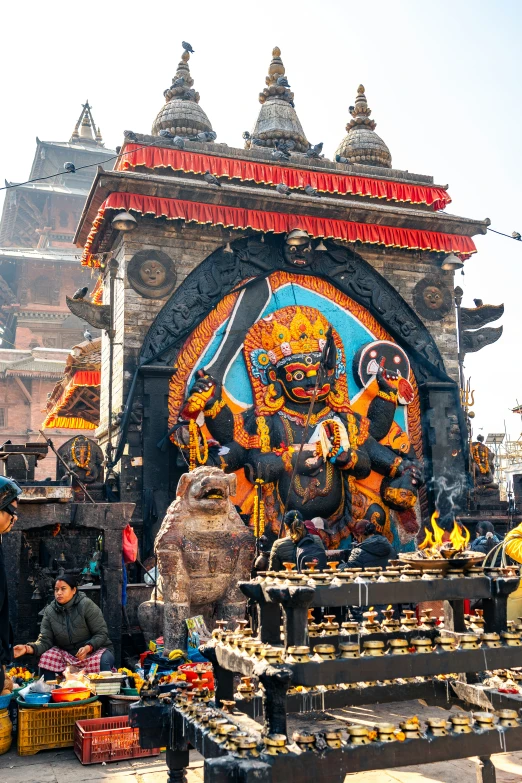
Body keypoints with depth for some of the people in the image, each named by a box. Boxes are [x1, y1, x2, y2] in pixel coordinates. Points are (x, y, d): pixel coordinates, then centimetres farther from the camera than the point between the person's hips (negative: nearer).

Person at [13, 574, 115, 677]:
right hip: (67, 654, 3)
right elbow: (45, 640, -8)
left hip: (95, 649, -3)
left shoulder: (86, 605, -14)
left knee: (103, 662, -35)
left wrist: (88, 648, -31)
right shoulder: (49, 611, -3)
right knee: (45, 658, -21)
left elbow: (102, 633, -12)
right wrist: (28, 648, -28)